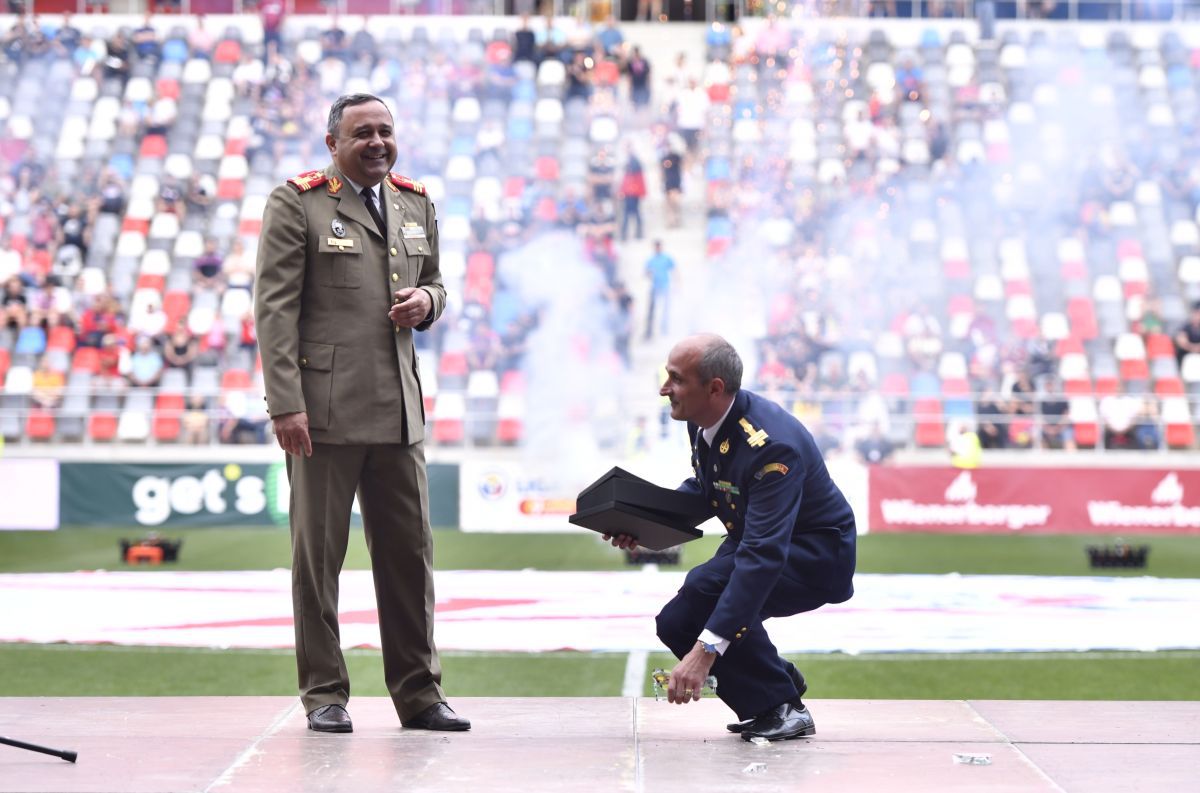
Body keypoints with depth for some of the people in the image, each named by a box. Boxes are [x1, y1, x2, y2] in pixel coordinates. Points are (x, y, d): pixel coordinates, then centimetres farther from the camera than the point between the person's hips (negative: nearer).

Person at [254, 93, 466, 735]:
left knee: (409, 551, 7)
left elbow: (433, 282, 27)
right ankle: (324, 695, 10)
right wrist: (286, 404, -15)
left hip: (398, 410, 5)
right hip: (325, 409, -5)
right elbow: (274, 308, -8)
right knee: (318, 554, 1)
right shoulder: (296, 203, -3)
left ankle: (418, 693, 14)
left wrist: (427, 300, 0)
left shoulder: (416, 205, 14)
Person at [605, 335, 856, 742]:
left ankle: (781, 707, -16)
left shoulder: (771, 444, -35)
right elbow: (699, 487, 13)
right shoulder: (702, 420, -9)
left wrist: (706, 650, -47)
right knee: (675, 624, -6)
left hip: (817, 555, -9)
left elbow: (762, 556, -41)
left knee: (704, 586, -31)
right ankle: (780, 679, 14)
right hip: (759, 541, 9)